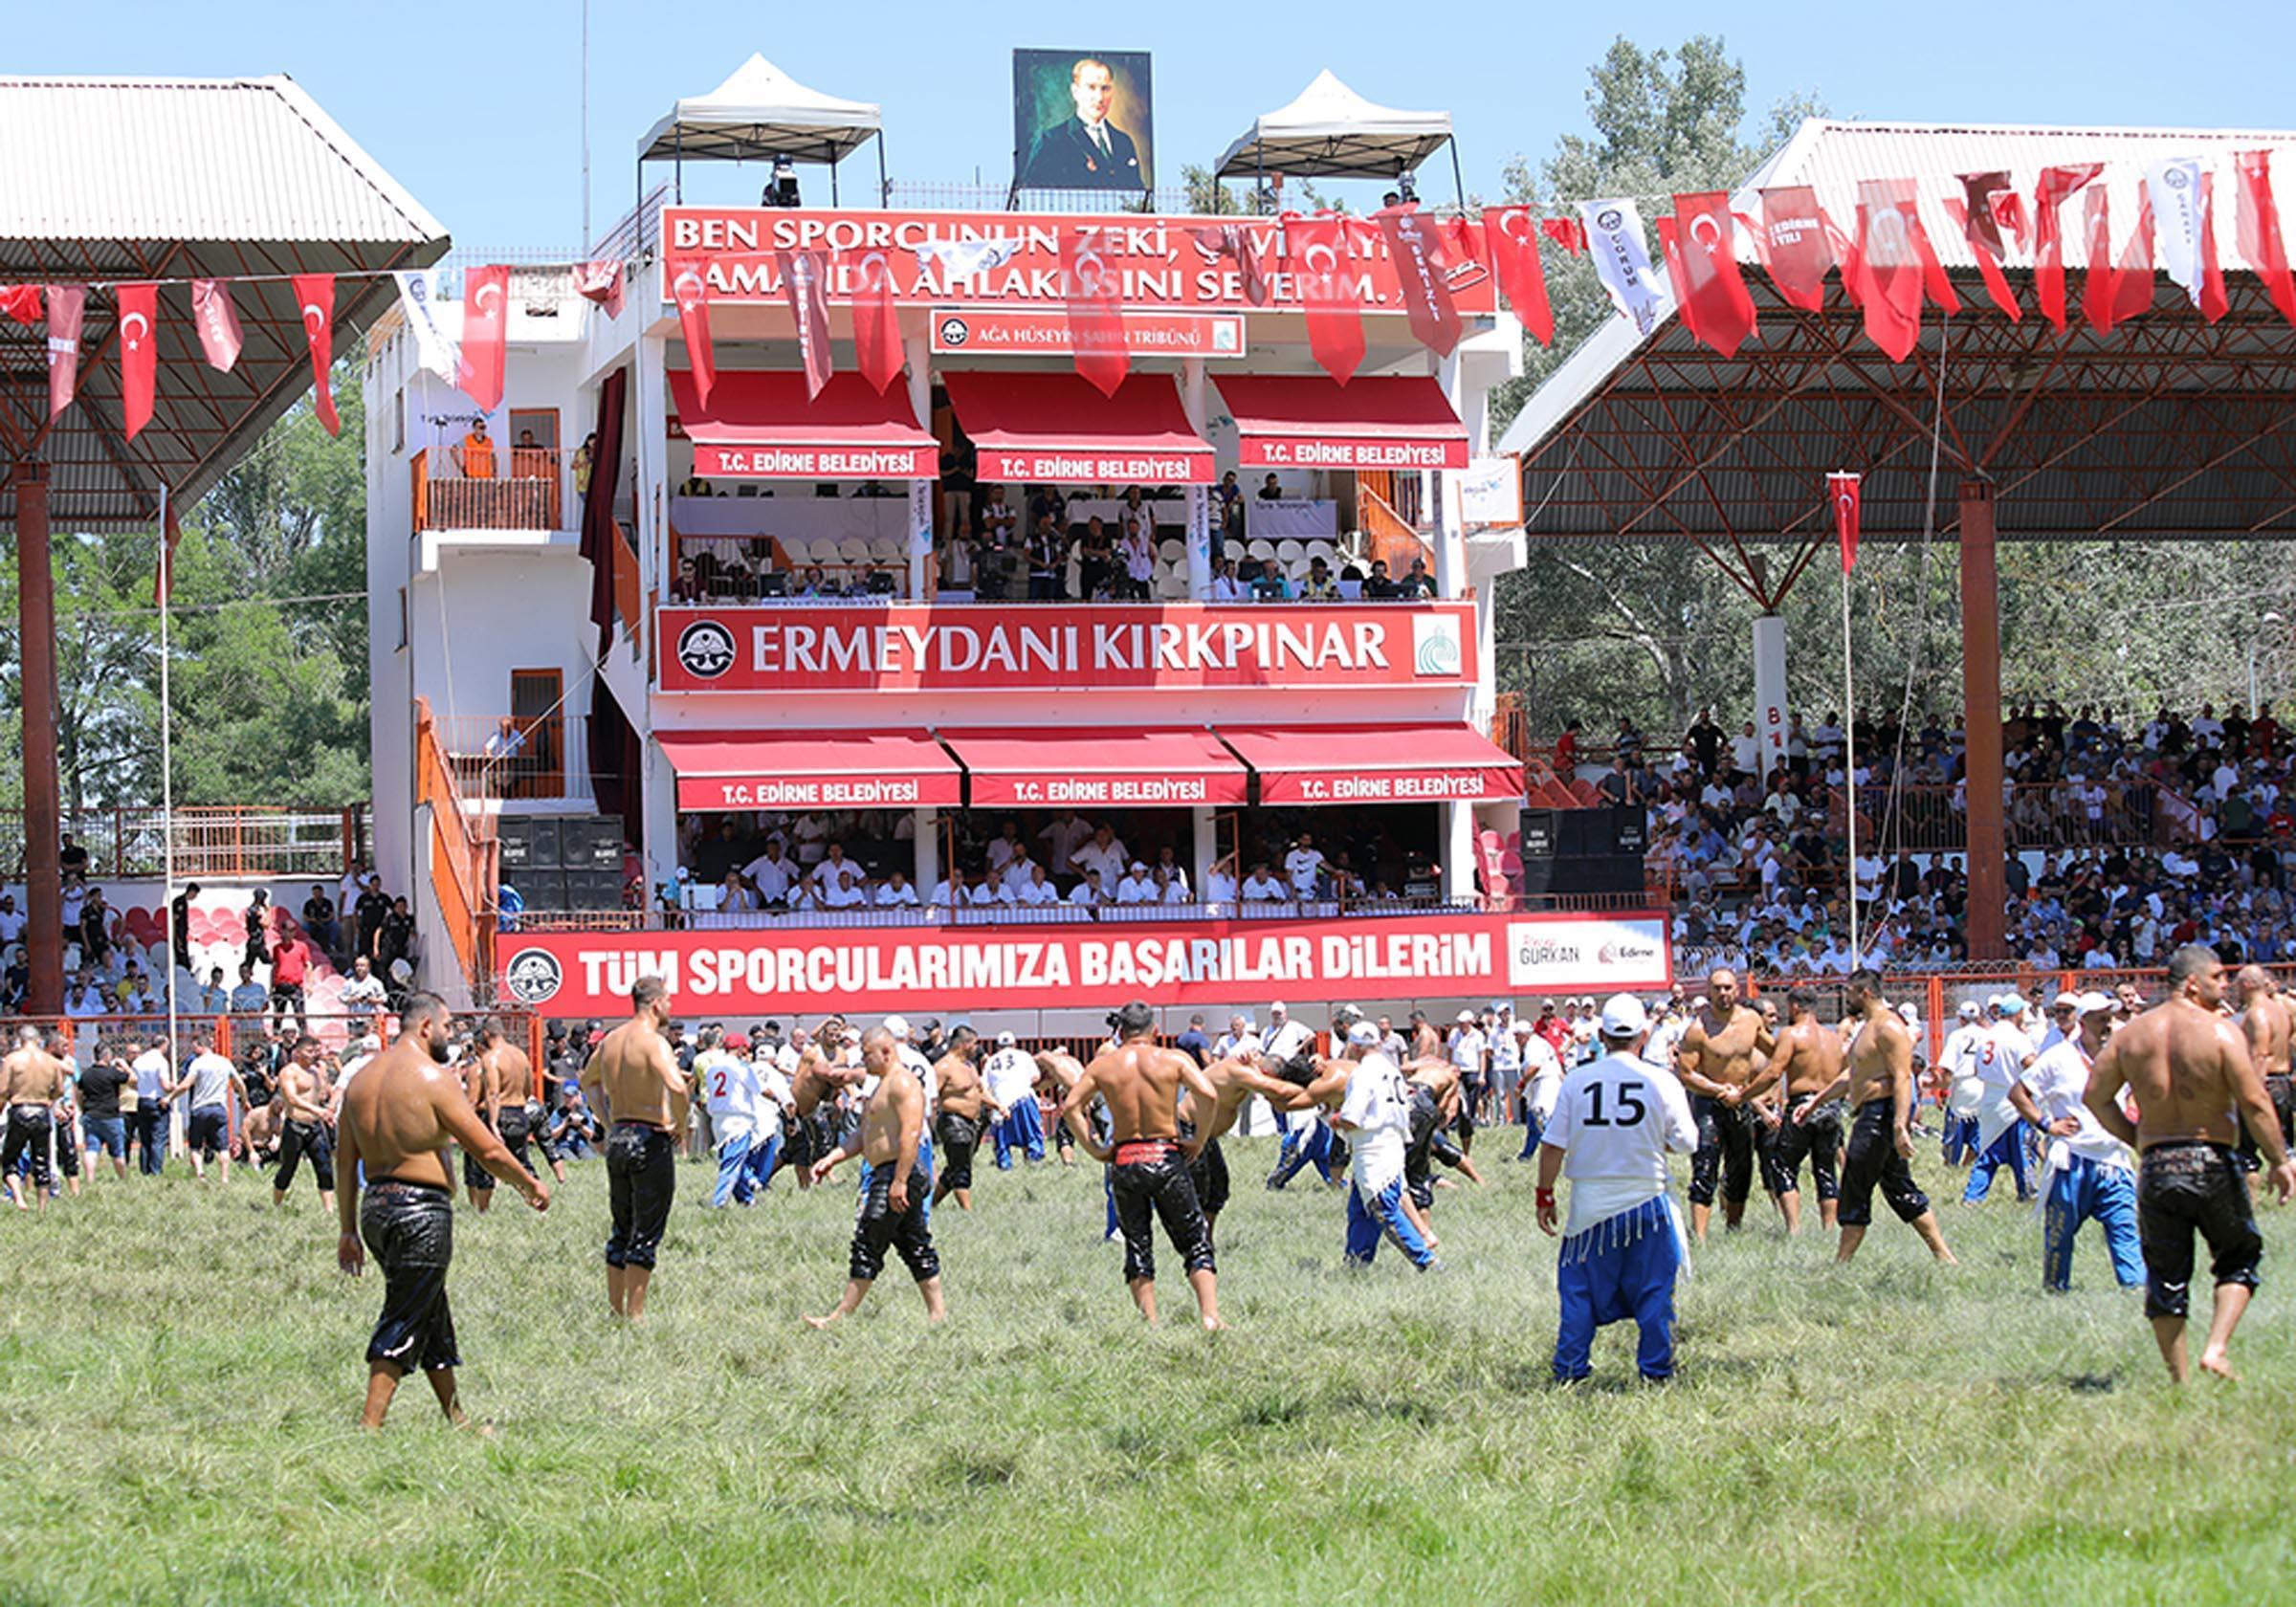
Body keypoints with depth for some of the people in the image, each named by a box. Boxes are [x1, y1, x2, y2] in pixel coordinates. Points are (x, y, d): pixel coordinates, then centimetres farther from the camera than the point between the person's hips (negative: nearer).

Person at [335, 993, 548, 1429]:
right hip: (422, 1208, -8)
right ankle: (370, 1424, -9)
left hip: (375, 1206, 8)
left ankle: (456, 1418, 27)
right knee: (404, 1322, -4)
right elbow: (488, 1150, -9)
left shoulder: (362, 1079, 11)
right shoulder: (434, 1078, -10)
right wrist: (530, 1185, 6)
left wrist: (349, 1230, 18)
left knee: (433, 1317, 18)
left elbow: (347, 1165, 13)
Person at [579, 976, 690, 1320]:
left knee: (621, 1232, 16)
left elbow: (588, 1080, 28)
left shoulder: (611, 1041, 10)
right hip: (651, 1138, -7)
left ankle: (615, 1311, 19)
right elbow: (676, 1086, -31)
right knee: (646, 1236, -2)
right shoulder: (653, 1042, -15)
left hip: (617, 1137, 7)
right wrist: (680, 1125, -14)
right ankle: (635, 1315, -2)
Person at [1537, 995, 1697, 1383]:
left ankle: (1570, 1369, 11)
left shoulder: (1576, 1081, -4)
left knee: (1579, 1291, 10)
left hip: (1590, 1203, 1)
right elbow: (1686, 1143, -1)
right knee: (1654, 1292, 9)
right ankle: (1656, 1369, 11)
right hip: (1645, 1201, -1)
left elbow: (1553, 1146, -2)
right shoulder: (1661, 1083, -6)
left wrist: (1545, 1195, 8)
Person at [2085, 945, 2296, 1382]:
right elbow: (2254, 1104, -12)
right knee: (2239, 1258, 15)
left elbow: (2095, 1096, 6)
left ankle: (2179, 1378, 10)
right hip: (2211, 1163, -3)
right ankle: (2217, 1349, -3)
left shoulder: (2131, 1034, 5)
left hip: (2155, 1164, 3)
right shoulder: (2221, 1032, -9)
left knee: (2166, 1276, 11)